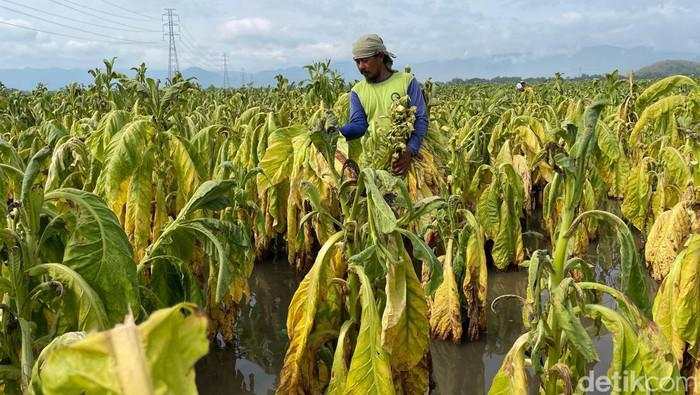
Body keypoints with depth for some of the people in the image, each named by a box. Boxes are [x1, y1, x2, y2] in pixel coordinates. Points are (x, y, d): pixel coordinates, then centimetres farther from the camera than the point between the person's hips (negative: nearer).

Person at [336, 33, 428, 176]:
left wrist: (410, 151, -16)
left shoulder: (407, 81, 6)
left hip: (404, 153, -3)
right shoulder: (357, 91, 15)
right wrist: (335, 132, -19)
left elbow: (421, 119, -1)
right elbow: (358, 124, 3)